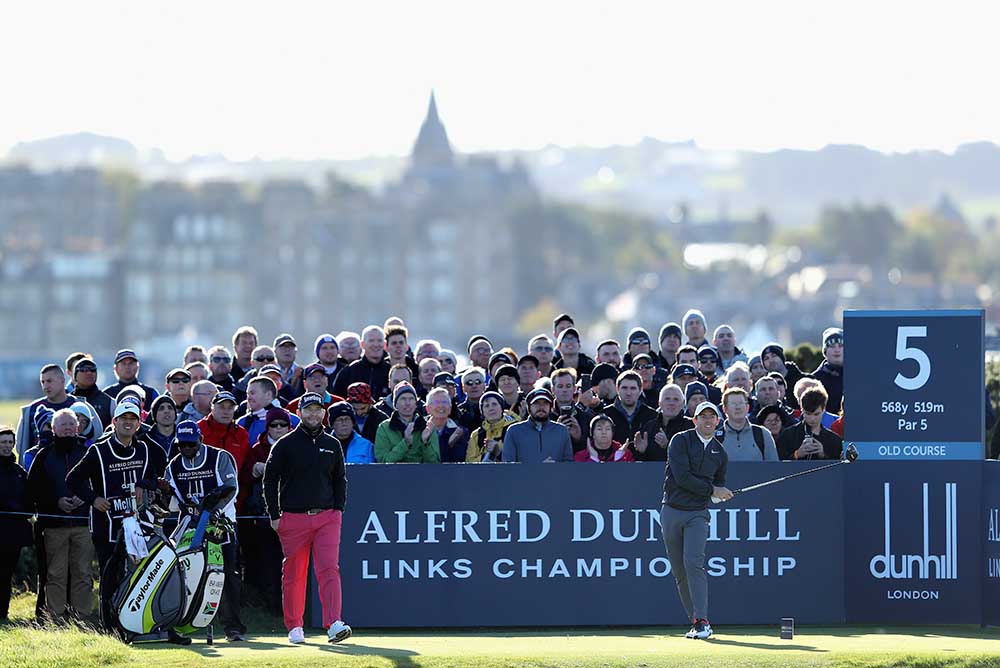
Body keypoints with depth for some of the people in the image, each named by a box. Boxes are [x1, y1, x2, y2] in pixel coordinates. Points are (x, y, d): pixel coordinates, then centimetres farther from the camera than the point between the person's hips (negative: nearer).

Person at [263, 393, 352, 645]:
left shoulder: (332, 445, 13)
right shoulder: (285, 445, 3)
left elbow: (340, 480, 20)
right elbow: (270, 480, 4)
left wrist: (339, 509, 6)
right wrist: (274, 515, -3)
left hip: (327, 517, 1)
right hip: (294, 518, -1)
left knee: (329, 569, -12)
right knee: (293, 574, 5)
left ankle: (334, 624, -22)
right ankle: (294, 627, 16)